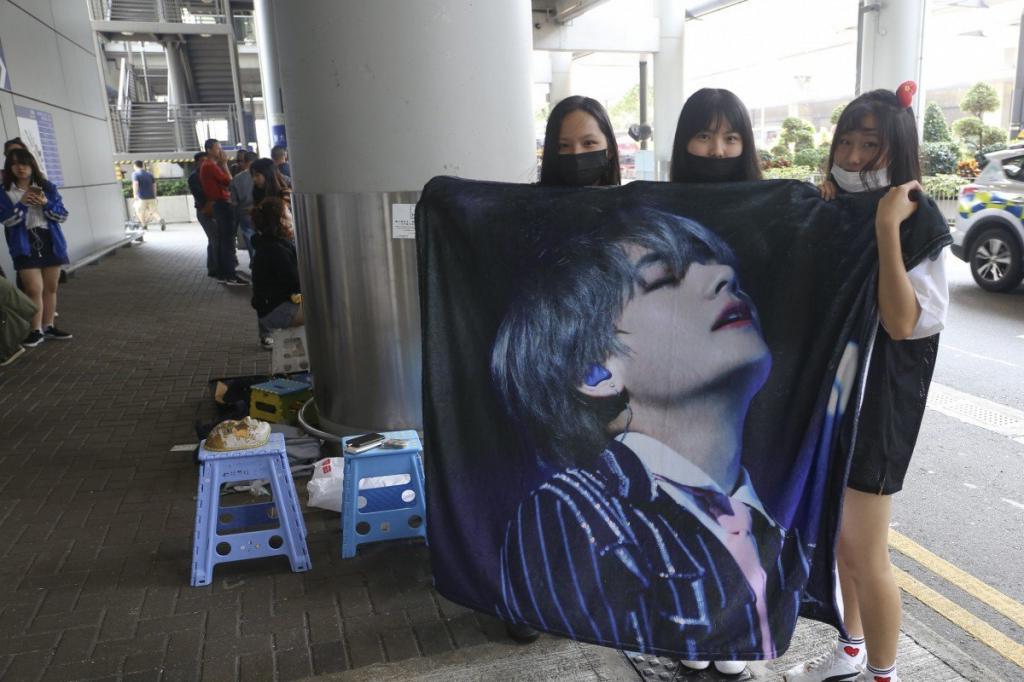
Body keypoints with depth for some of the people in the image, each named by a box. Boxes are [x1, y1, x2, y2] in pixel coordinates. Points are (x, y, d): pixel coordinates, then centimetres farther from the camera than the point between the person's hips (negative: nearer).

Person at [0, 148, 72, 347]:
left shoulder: (47, 187, 3)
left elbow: (63, 216, 1)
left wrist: (46, 204, -15)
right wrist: (21, 204, -19)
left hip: (50, 242, 3)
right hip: (25, 246, -3)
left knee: (51, 287, 9)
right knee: (34, 288, -9)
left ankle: (48, 327, 20)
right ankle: (36, 330, 2)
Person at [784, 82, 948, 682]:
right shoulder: (834, 211, 6)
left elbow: (903, 323, -26)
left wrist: (887, 228, -29)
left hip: (878, 394, -7)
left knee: (865, 553, 2)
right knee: (837, 532, 19)